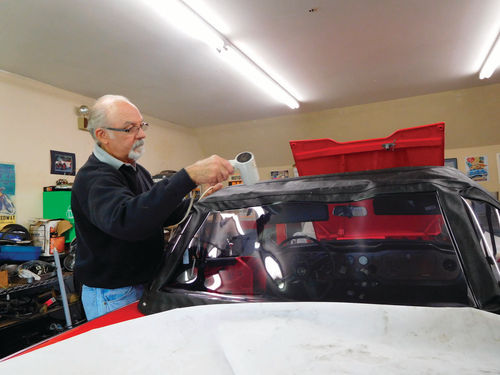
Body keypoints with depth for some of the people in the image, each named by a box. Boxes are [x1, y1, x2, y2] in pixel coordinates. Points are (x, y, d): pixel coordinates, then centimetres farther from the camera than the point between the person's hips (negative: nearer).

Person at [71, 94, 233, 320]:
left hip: (146, 285, 8)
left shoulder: (138, 172, 10)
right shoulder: (93, 179, -22)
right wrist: (189, 177, -47)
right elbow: (125, 221, -43)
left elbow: (162, 217, 17)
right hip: (112, 298, -8)